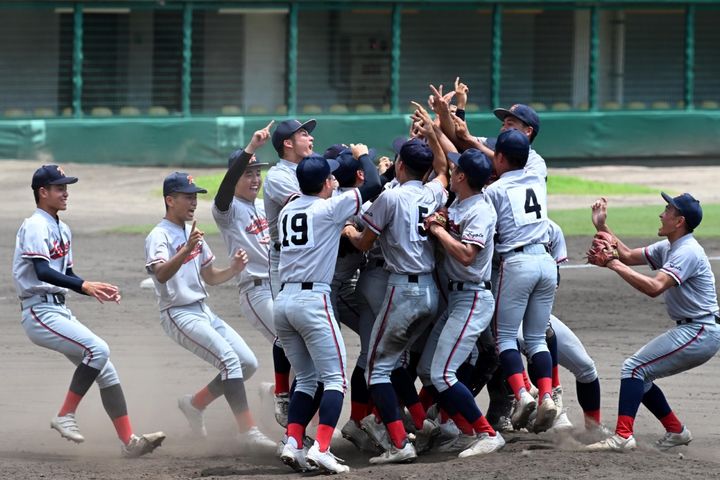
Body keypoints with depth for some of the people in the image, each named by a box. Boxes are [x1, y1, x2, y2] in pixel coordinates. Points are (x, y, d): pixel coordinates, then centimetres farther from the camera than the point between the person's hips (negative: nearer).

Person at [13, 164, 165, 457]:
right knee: (98, 349, -24)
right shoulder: (35, 226, -11)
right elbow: (42, 272, -24)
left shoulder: (63, 230, 18)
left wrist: (98, 291, 5)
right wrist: (85, 285, -32)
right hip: (40, 312, -9)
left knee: (106, 371, 3)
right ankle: (65, 416, -16)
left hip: (60, 311, 9)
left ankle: (129, 441, 1)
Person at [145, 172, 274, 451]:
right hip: (179, 315, -9)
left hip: (204, 312, 9)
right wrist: (187, 250, -45)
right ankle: (247, 431, -27)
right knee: (230, 360, -24)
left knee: (248, 363, 1)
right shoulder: (159, 236, -11)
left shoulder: (193, 235, 16)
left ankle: (195, 404, 16)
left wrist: (234, 270, 1)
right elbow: (161, 274, -30)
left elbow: (210, 277, 22)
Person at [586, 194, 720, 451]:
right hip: (689, 331, 10)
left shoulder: (687, 252, -18)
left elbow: (654, 287, -30)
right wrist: (602, 227, 9)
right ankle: (676, 431, 20)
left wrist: (614, 264, -28)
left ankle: (623, 436, -22)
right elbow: (630, 256, 17)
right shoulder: (668, 248, 13)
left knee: (634, 368, -15)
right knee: (640, 375, 13)